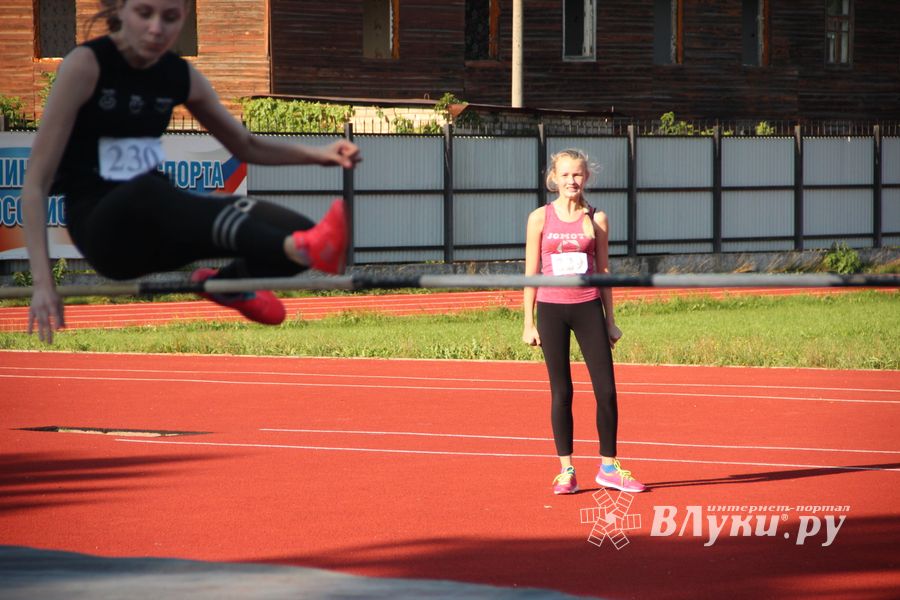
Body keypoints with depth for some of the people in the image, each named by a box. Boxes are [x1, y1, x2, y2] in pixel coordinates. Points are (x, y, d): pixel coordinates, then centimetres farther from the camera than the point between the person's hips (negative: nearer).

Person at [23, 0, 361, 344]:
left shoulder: (181, 76, 4)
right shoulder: (85, 66, -12)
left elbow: (246, 146, 21)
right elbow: (36, 181, -14)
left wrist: (316, 155, 3)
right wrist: (42, 282, -23)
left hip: (163, 227, 6)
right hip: (102, 227, -6)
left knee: (298, 232, -19)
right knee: (146, 191, -43)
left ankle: (227, 284, 10)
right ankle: (300, 248, -60)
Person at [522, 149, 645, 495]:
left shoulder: (596, 219, 5)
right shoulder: (540, 218, 2)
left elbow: (603, 271, 10)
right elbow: (531, 272, 4)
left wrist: (610, 320, 9)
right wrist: (528, 323, 1)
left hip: (588, 308, 1)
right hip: (551, 309, -1)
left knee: (606, 390, -3)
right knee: (561, 392, 2)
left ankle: (608, 467, 8)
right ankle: (566, 470, 8)